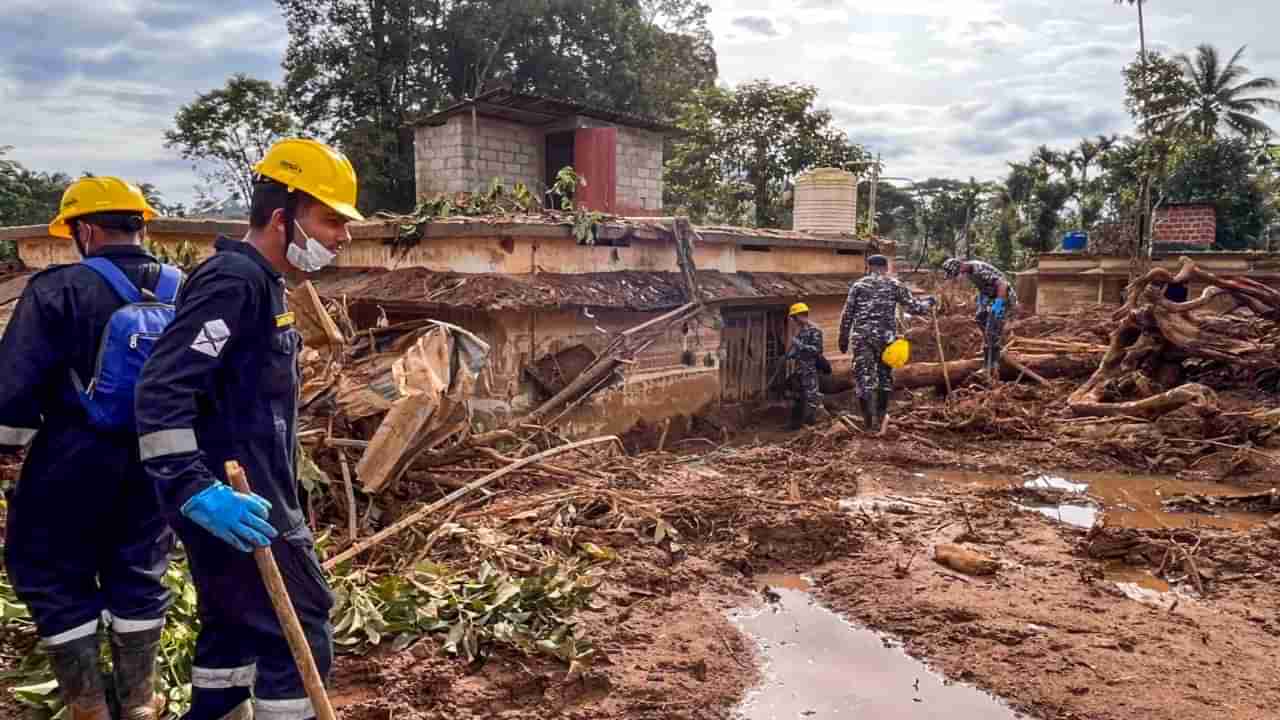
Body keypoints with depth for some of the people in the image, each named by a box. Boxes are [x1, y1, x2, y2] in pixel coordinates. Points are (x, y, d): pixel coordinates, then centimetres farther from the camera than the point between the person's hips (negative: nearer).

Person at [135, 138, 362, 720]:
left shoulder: (259, 283, 13)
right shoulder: (234, 281, -19)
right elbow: (161, 390, -26)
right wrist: (198, 491, -32)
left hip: (247, 496, 10)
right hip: (239, 505, -10)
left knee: (235, 626, 20)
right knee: (300, 633, -1)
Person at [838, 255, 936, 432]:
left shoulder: (858, 286, 7)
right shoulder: (895, 285, 6)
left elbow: (847, 315, 4)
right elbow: (915, 307, 5)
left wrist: (843, 339, 12)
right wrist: (928, 302, 26)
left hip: (862, 337, 0)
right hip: (886, 337, 1)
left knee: (863, 378, 2)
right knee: (885, 377, 15)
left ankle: (868, 421, -3)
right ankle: (879, 418, 19)